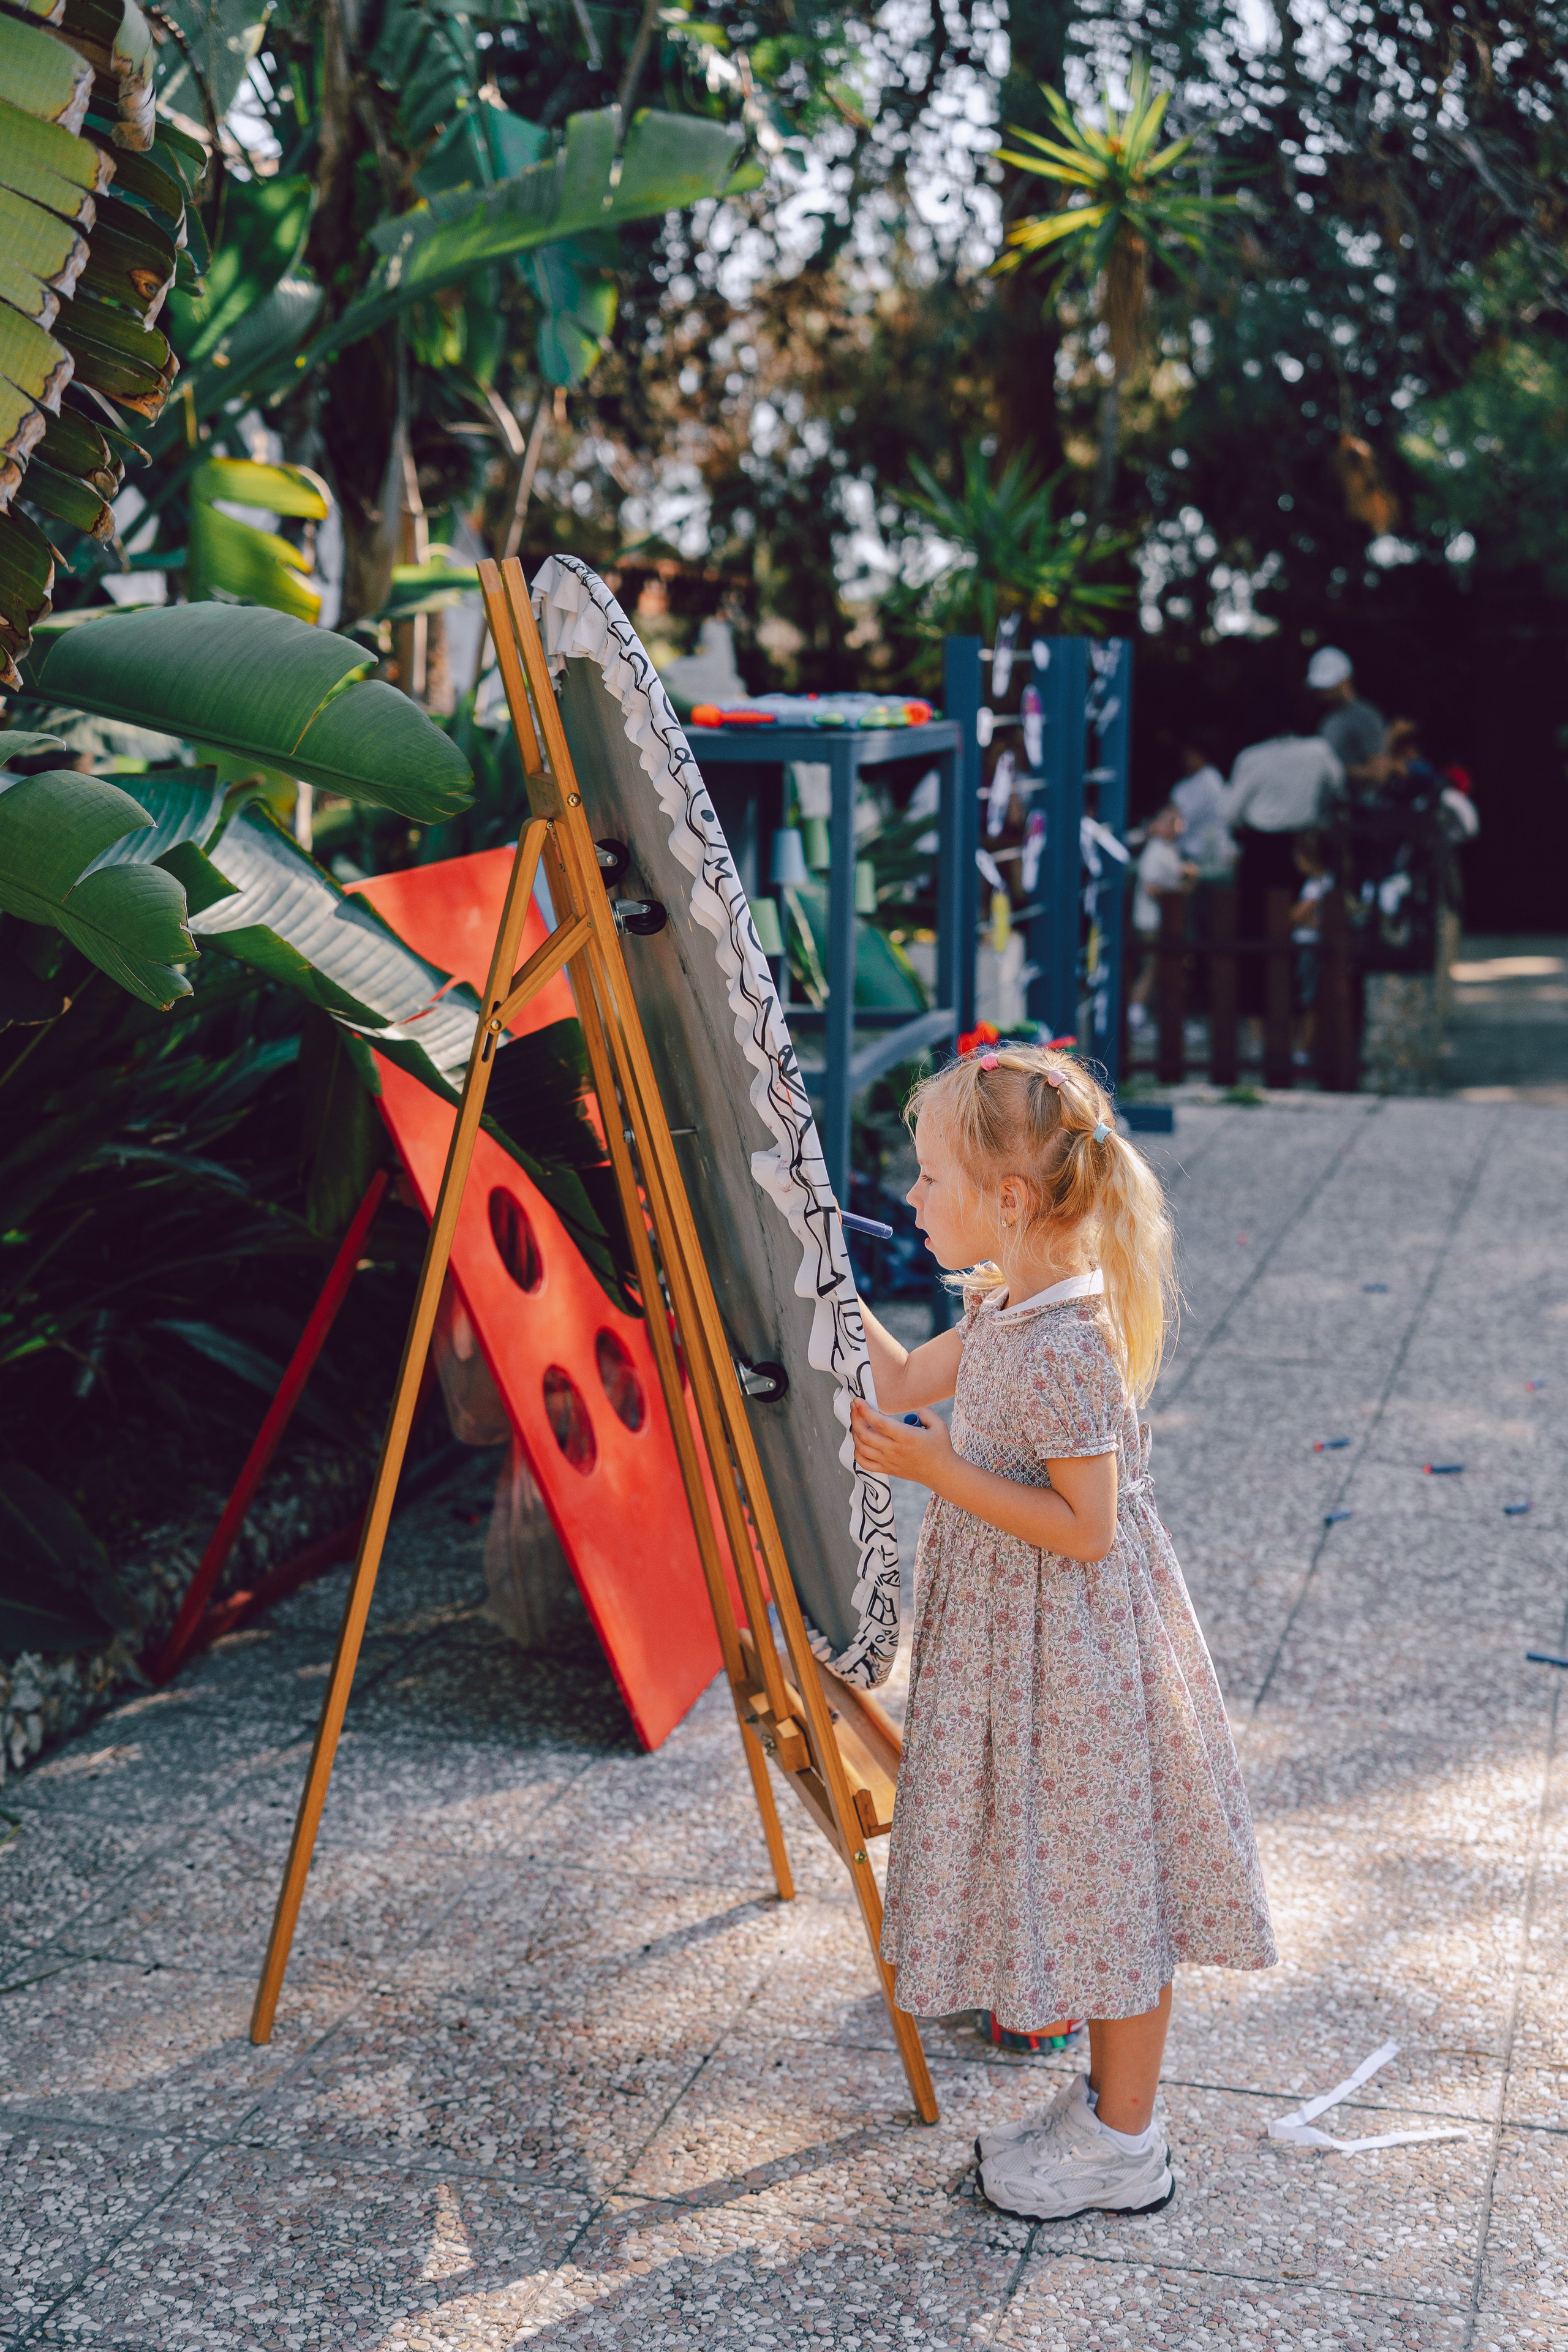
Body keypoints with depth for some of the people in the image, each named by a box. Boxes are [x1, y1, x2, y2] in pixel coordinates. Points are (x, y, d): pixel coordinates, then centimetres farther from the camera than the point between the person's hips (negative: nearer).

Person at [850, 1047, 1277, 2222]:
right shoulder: (1004, 1309, 3)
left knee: (1103, 1875, 5)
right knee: (1080, 1878, 20)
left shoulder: (1064, 1347, -26)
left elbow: (1085, 1528, -24)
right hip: (1020, 1637, 9)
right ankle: (1109, 2101, 36)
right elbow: (906, 1381, 18)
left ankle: (1125, 2149, 21)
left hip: (1077, 1651, -9)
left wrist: (937, 1468, -26)